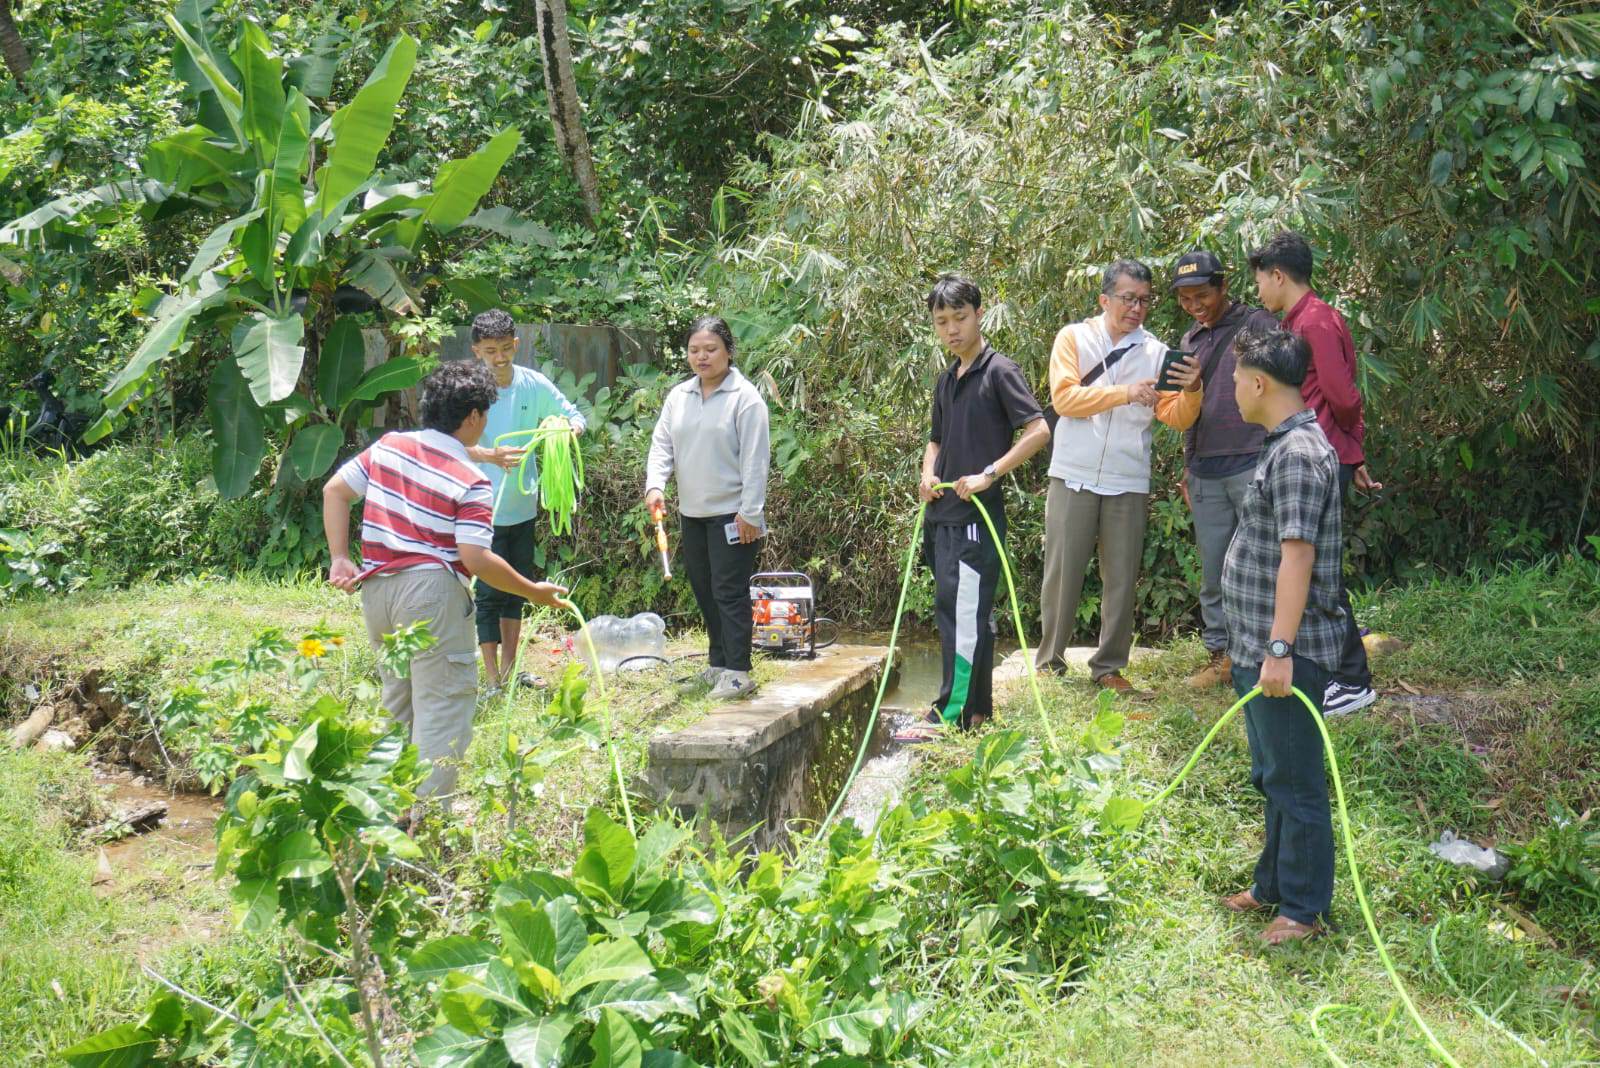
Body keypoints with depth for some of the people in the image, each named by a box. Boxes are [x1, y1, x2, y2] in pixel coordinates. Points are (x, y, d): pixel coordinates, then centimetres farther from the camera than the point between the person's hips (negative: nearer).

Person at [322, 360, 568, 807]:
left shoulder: (387, 446, 6)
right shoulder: (470, 481, -12)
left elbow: (334, 490, 9)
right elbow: (476, 560, -17)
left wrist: (340, 557, 10)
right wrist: (533, 592, -7)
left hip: (375, 588, 8)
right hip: (430, 592, -7)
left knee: (397, 705, 23)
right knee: (441, 708, 0)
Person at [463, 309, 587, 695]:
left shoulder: (534, 384, -1)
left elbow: (571, 413, 8)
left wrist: (572, 427, -17)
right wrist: (491, 456, -39)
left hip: (523, 505, 5)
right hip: (484, 507, -5)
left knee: (516, 590, 15)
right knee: (489, 593, -4)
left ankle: (509, 670, 28)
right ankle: (493, 681, 2)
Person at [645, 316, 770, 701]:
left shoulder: (745, 397, -10)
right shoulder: (678, 396, 9)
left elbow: (754, 460, -13)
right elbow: (662, 444, 8)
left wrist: (750, 513, -15)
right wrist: (655, 484, -11)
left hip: (731, 514, -7)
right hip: (691, 513, 7)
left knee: (730, 593, -6)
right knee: (705, 592, 13)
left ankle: (737, 671, -1)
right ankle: (718, 662, 25)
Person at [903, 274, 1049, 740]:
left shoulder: (999, 371, -7)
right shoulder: (945, 380, 16)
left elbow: (1038, 430, -15)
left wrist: (988, 474, -20)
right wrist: (928, 474, 4)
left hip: (977, 513, -8)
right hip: (942, 513, 8)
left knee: (963, 612, -10)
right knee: (960, 612, 12)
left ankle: (950, 715, -8)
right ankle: (978, 708, 19)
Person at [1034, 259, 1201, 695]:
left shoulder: (1155, 353, 7)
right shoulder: (1074, 337, 3)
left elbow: (1177, 418, 1)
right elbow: (1064, 397, -10)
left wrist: (1191, 391, -20)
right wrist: (1123, 393, -20)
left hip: (1129, 483, 2)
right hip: (1074, 478, -2)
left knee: (1122, 579, 5)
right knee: (1062, 573, 3)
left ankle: (1109, 667, 16)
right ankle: (1049, 662, 15)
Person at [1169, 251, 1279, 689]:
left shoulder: (1258, 326, -3)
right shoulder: (1189, 341, 17)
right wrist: (1188, 469, 22)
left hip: (1253, 466, -6)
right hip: (1206, 473, 6)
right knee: (1213, 570, 9)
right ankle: (1220, 654, 18)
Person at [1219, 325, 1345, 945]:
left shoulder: (1300, 452, -18)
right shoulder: (1283, 446, 14)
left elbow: (1297, 554, -24)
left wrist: (1280, 649, -27)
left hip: (1287, 655, -11)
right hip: (1258, 649, 11)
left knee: (1295, 783, 0)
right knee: (1272, 778, 20)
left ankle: (1304, 909, 11)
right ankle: (1274, 886, 34)